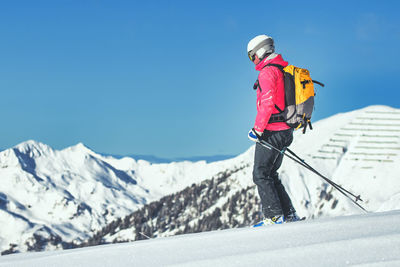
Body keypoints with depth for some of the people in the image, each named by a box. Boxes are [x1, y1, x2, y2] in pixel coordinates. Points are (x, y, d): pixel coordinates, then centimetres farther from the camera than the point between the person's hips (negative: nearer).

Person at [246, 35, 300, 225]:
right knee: (270, 175, 16)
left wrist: (258, 129, -18)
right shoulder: (284, 70, 16)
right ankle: (289, 215, 13)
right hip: (286, 131, 10)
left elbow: (267, 103, -23)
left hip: (271, 133, -10)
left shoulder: (267, 72, -14)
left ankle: (275, 216, -6)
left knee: (260, 175, -3)